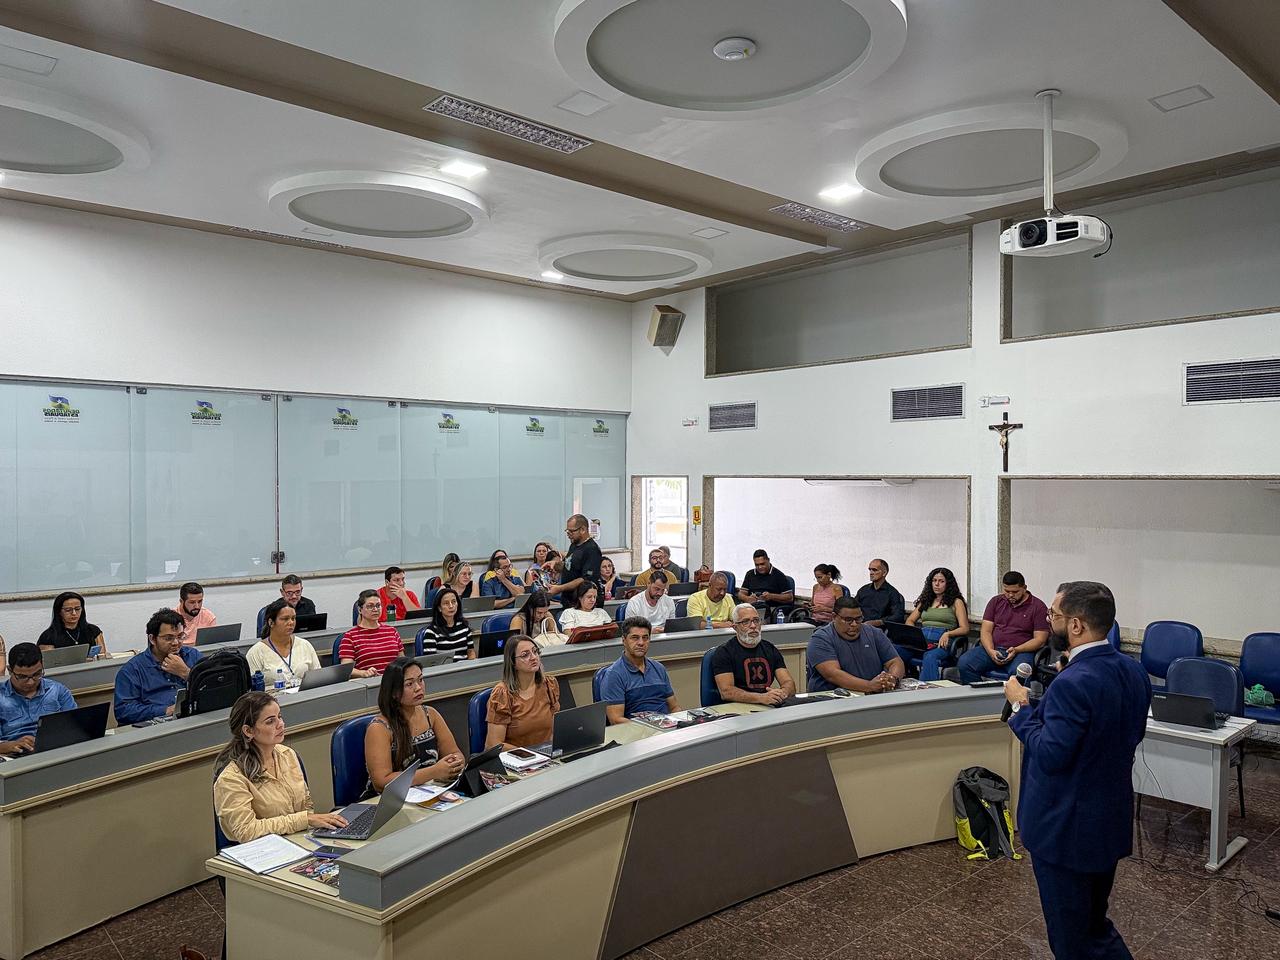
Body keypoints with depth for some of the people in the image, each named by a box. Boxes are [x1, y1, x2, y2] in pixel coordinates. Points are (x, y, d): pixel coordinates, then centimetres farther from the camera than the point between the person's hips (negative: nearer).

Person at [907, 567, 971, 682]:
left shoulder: (956, 602, 15)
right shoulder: (925, 600, 29)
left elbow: (965, 629, 6)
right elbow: (910, 621, 25)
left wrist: (947, 634, -14)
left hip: (941, 643, -4)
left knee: (930, 657, -42)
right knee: (896, 650, -31)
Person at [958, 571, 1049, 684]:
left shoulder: (1038, 606, 3)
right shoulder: (996, 601, 14)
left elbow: (1040, 640, -1)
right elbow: (986, 631, 8)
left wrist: (1016, 650, -16)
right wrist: (991, 651, -12)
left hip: (1021, 651, -3)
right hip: (992, 648, 3)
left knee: (1018, 671, -39)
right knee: (964, 662, -24)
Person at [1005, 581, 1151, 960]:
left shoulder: (1073, 684, -30)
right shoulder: (1133, 671, -2)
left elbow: (1049, 756, -27)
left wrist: (1021, 706, -14)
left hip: (1067, 828, -8)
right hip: (1113, 819, 9)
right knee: (1095, 923, 26)